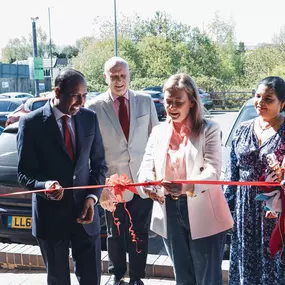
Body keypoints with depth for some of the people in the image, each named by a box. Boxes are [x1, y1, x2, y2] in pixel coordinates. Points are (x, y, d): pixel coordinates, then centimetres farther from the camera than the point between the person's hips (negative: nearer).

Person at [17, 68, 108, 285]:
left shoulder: (90, 118, 2)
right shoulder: (31, 123, -9)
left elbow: (99, 163, 8)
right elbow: (25, 173, -7)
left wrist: (92, 196, -7)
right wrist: (45, 186, -28)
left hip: (85, 211, 3)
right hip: (50, 215, -2)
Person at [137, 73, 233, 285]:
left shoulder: (209, 130, -6)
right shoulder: (158, 132, 7)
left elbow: (213, 172, -17)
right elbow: (147, 168, 0)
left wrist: (187, 186, -37)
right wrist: (146, 185, -24)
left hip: (203, 216, -4)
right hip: (169, 214, 4)